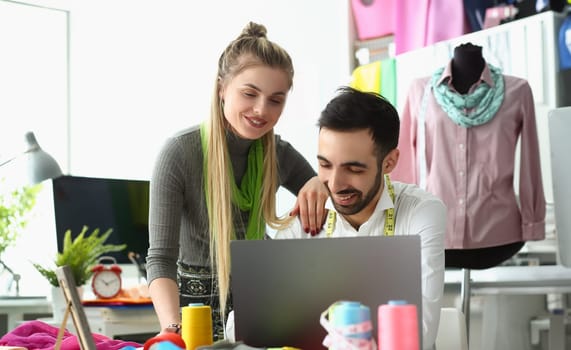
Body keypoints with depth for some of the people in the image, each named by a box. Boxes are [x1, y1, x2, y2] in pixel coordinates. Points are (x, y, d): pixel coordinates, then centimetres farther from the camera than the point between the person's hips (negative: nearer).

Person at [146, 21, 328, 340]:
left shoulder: (279, 154, -4)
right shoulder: (179, 153, -18)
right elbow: (161, 258, -23)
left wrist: (324, 183, -15)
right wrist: (173, 329, -40)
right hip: (197, 302, -3)